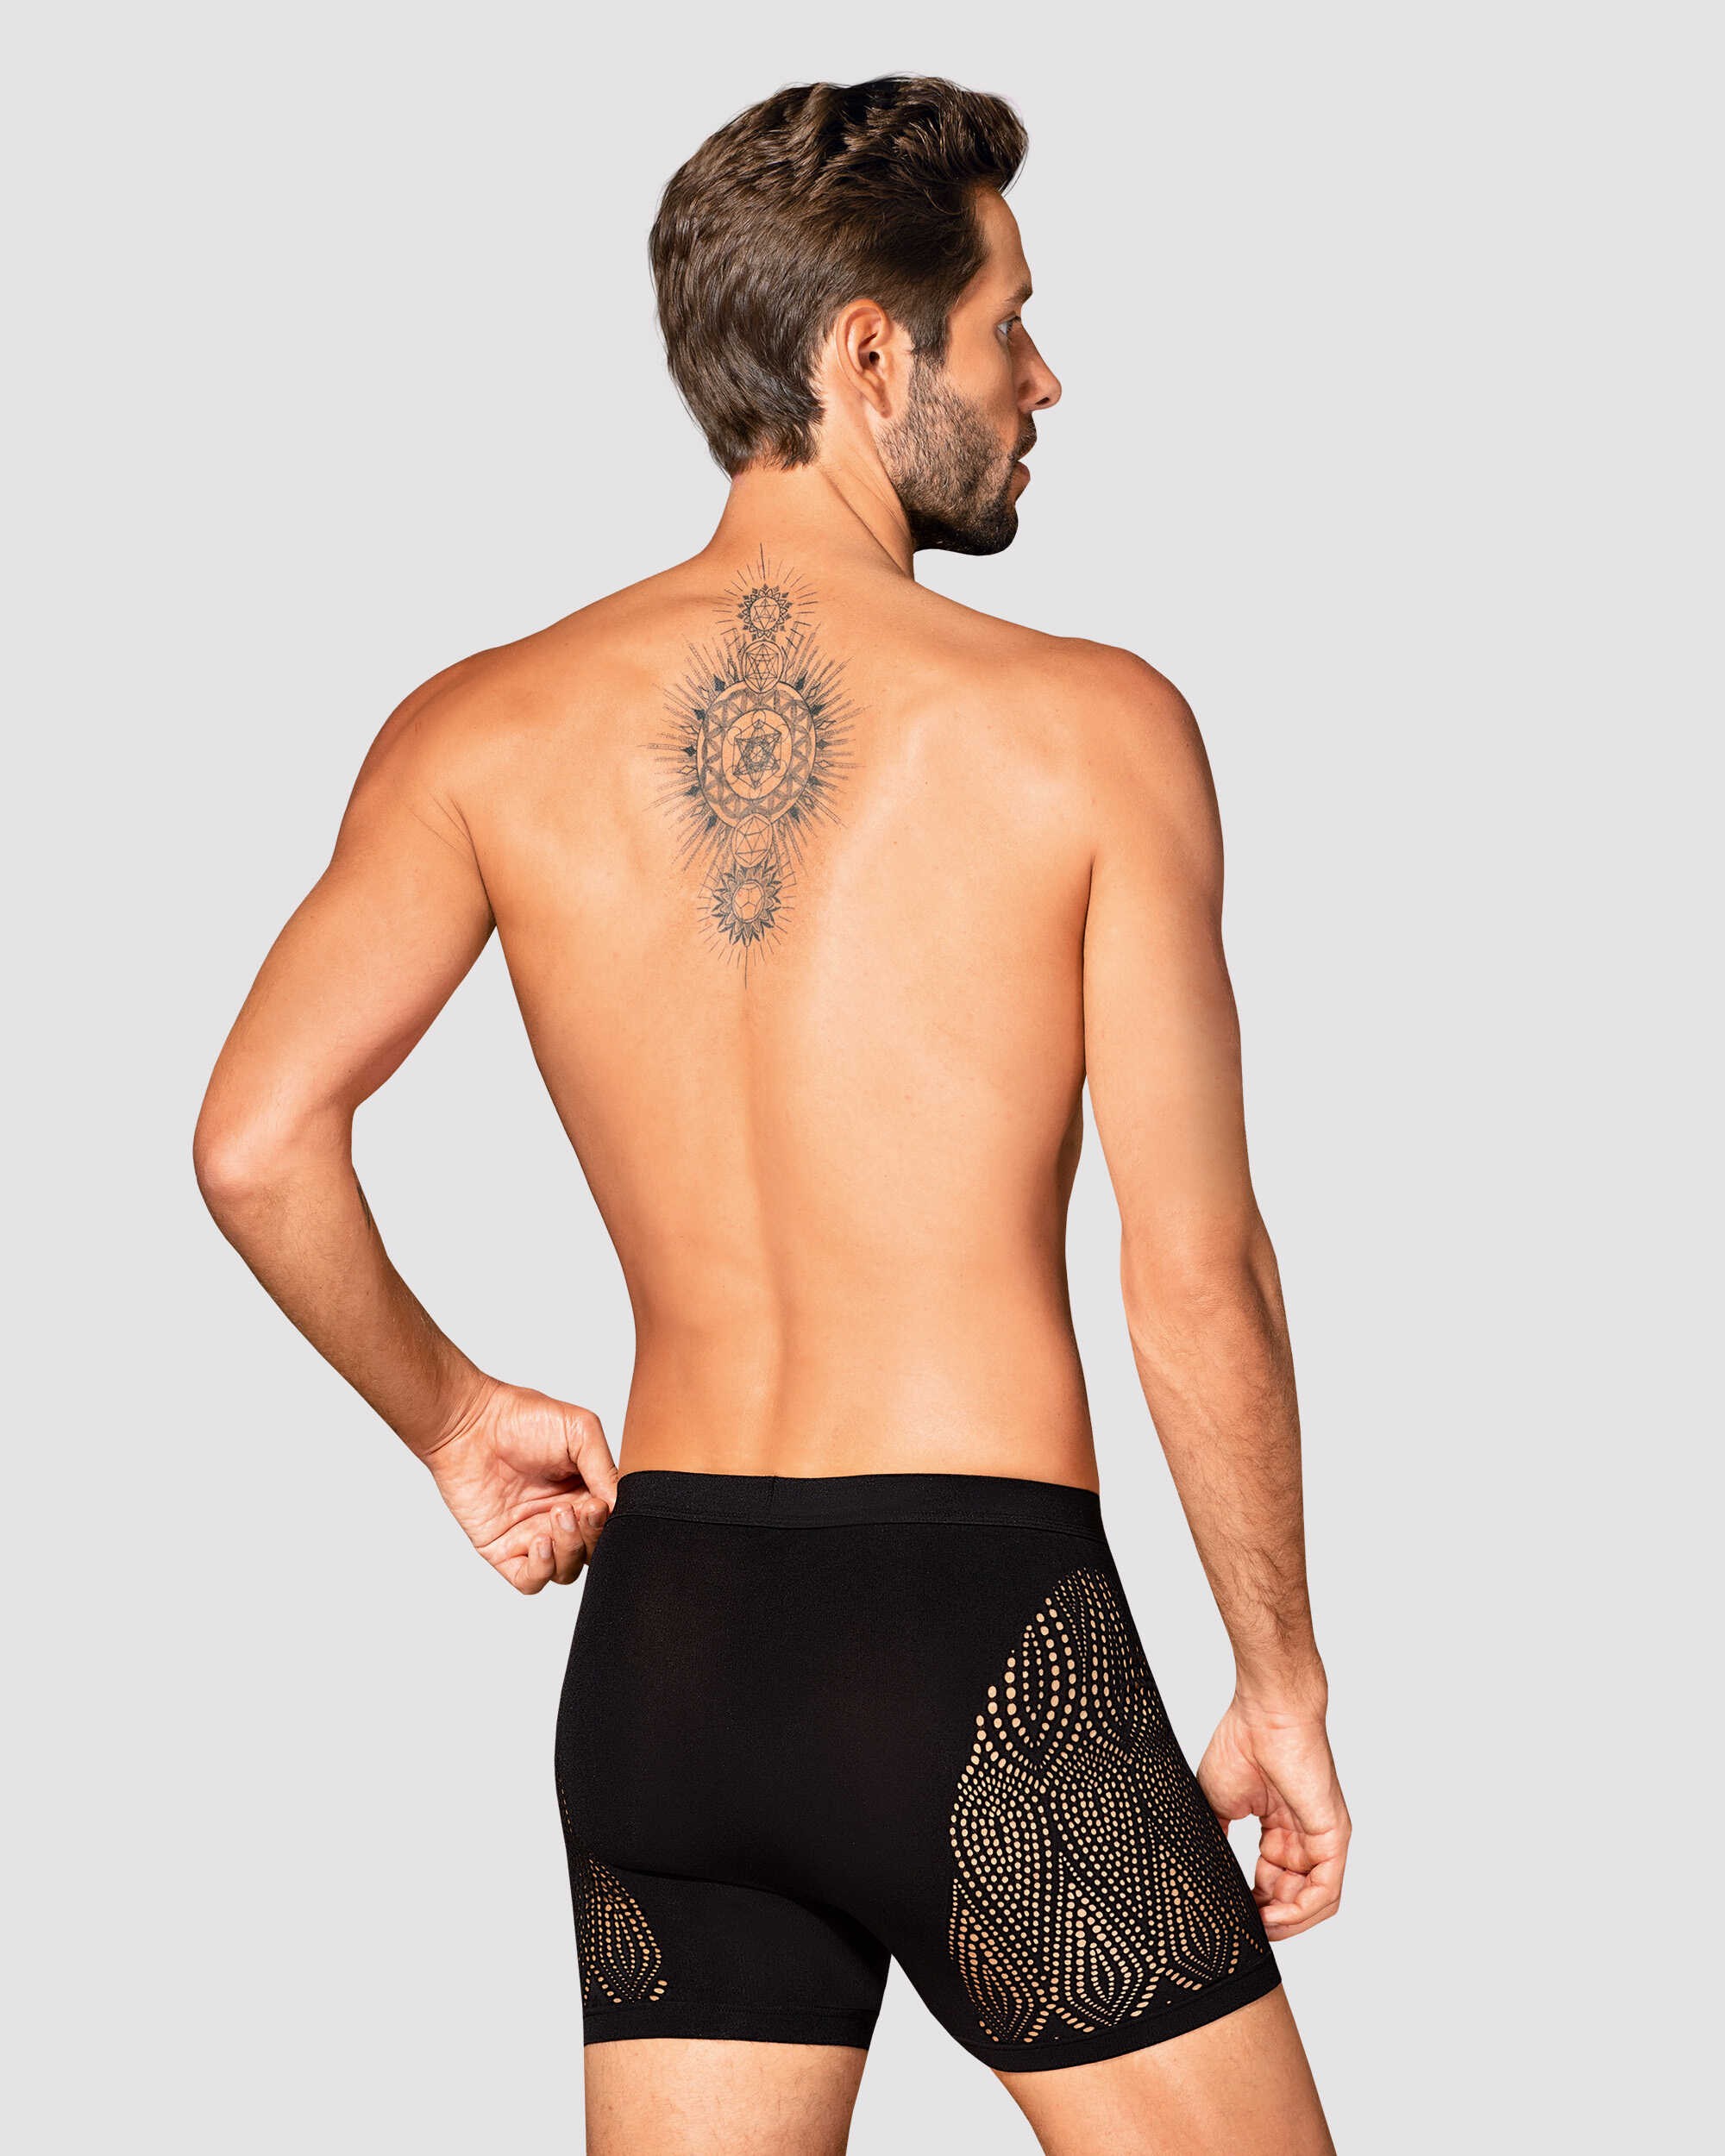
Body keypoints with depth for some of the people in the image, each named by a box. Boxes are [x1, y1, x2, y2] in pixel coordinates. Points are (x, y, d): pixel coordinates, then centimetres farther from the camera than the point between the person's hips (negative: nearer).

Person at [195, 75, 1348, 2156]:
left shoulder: (487, 729, 2)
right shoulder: (1090, 727, -7)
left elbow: (258, 1144, -7)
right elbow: (1195, 1280, -7)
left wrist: (451, 1416, 10)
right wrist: (1282, 1686, 4)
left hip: (659, 1652, 5)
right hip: (995, 1658, -4)